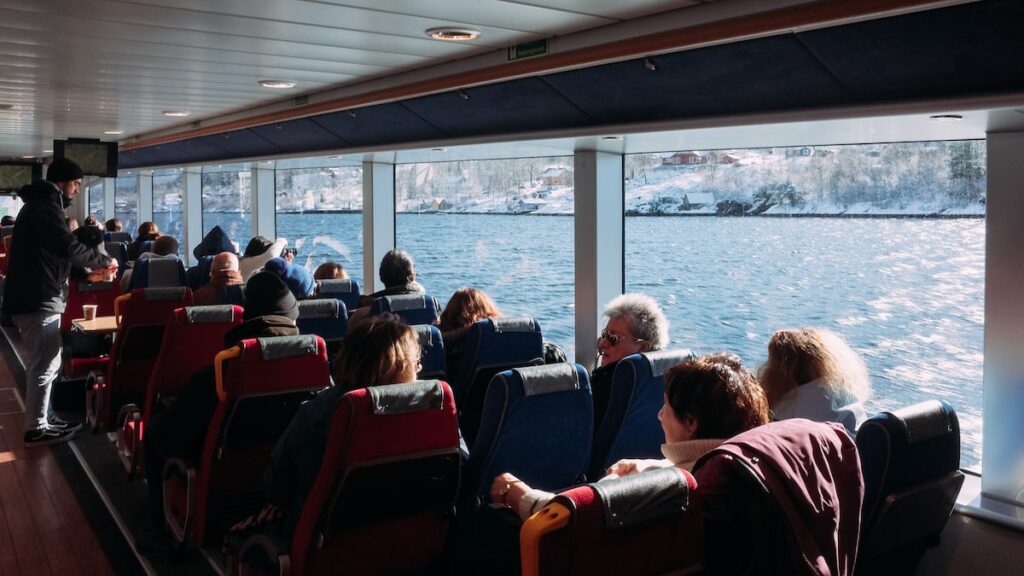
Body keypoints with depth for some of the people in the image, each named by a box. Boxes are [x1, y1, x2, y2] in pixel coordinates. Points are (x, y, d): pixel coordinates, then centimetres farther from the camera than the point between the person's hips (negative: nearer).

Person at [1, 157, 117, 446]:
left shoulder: (40, 203, 21)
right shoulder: (44, 203, -12)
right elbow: (67, 245, -25)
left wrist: (87, 273, 17)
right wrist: (102, 261, -12)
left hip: (35, 295, 11)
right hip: (38, 299, -11)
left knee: (40, 361, 17)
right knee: (44, 363, -6)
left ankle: (42, 417, 27)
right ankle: (36, 428, 1)